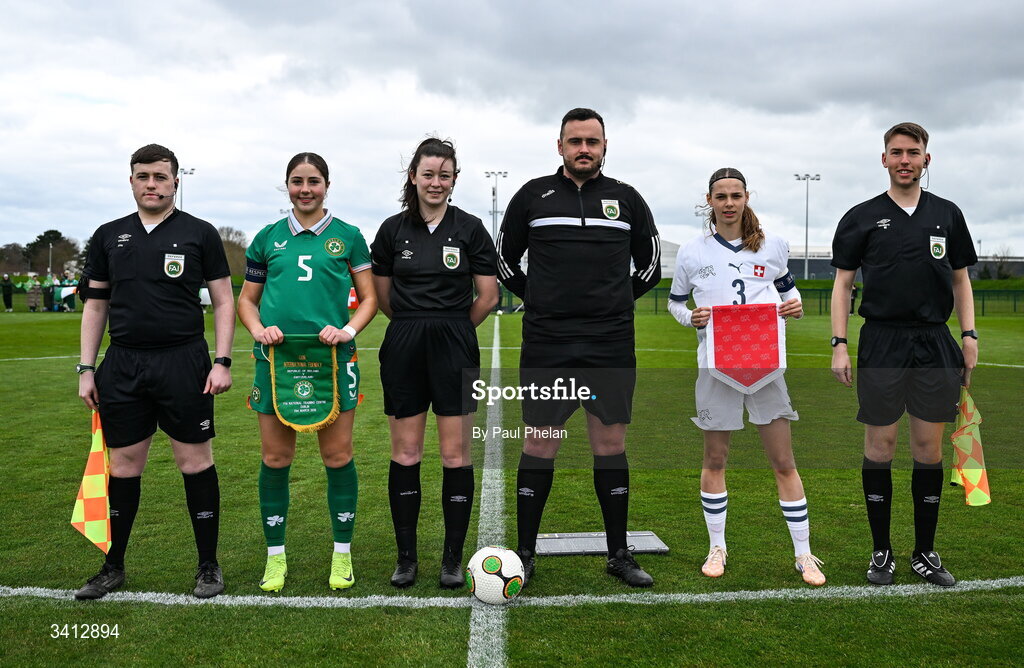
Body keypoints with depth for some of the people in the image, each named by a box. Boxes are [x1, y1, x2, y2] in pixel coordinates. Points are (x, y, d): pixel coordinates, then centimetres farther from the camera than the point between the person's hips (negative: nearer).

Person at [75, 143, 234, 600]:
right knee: (123, 465, 9)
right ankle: (113, 567, 23)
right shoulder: (108, 236, 11)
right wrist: (86, 369, 9)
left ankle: (208, 565, 13)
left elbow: (223, 301, 2)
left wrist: (222, 361, -7)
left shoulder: (199, 233, 2)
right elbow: (95, 305, 15)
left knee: (195, 461, 1)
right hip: (122, 365, 3)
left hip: (183, 361, -3)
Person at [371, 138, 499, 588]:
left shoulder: (470, 229, 1)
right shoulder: (393, 229, 5)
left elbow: (488, 297, 3)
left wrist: (451, 328, 10)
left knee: (456, 454, 1)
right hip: (403, 350, 1)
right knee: (405, 454, 5)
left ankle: (453, 558, 12)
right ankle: (406, 556, 16)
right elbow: (382, 297, 13)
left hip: (455, 350, -1)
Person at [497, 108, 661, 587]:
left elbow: (651, 265, 18)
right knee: (538, 446, 2)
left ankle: (618, 554, 19)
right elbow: (504, 260, 15)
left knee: (611, 445, 7)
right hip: (545, 347, -1)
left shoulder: (626, 199, 9)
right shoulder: (532, 196, 6)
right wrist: (538, 301, 11)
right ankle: (525, 554, 15)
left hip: (611, 347, 1)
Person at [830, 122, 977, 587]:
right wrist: (839, 345, -6)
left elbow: (961, 279, 15)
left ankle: (925, 552, 18)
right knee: (880, 446, 2)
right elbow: (842, 283, 3)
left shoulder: (947, 215, 11)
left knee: (929, 448, 6)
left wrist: (970, 336, 4)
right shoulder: (862, 217, 4)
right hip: (881, 343, -2)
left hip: (935, 342, 2)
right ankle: (881, 552, 14)